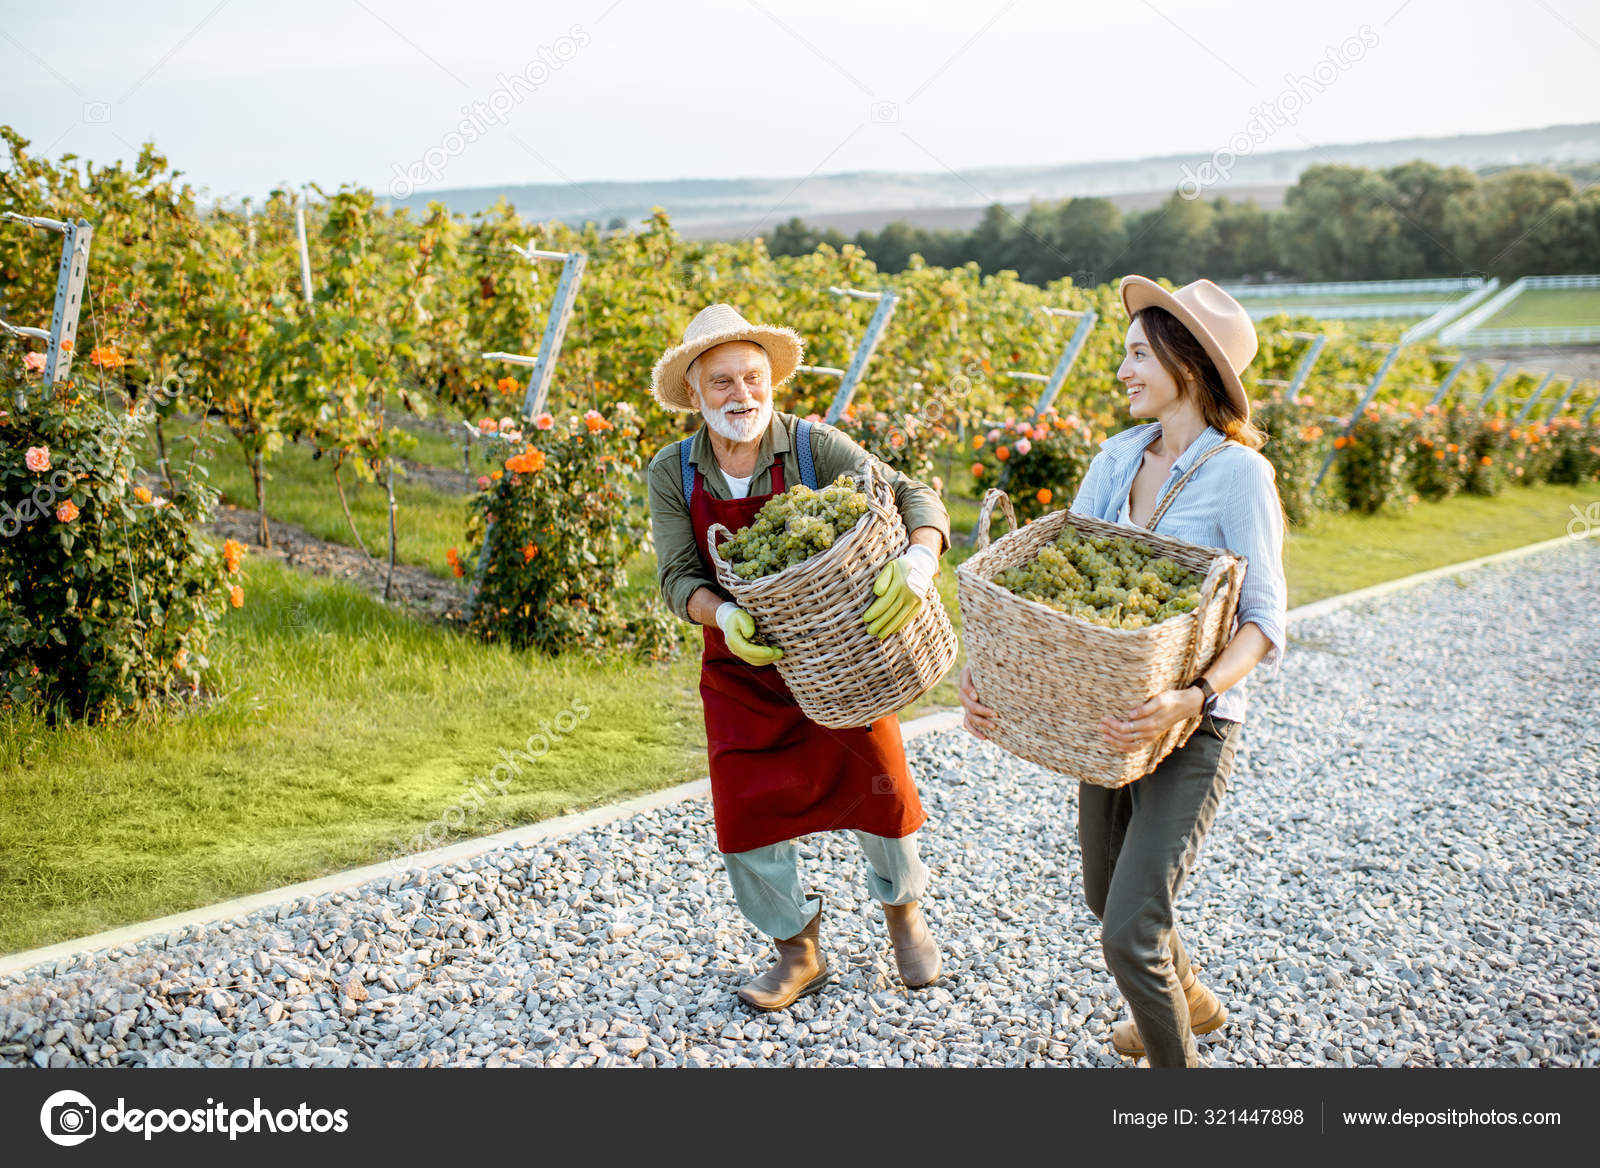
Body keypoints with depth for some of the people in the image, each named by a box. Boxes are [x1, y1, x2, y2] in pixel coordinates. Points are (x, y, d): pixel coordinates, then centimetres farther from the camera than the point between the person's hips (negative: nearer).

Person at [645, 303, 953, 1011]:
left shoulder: (814, 447, -12)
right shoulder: (672, 474, -5)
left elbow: (911, 496, -19)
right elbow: (678, 576, -9)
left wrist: (920, 561, -41)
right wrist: (722, 615, -32)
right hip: (741, 674, 2)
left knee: (879, 791, 4)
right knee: (747, 818, 2)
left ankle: (903, 909, 39)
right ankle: (797, 951, 30)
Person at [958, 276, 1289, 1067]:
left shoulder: (1238, 471, -15)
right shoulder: (1117, 457, 4)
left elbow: (1263, 620, -17)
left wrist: (1193, 697, -34)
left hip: (1191, 729, -7)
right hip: (1109, 715, 7)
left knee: (1130, 932, -12)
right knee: (1106, 898, 24)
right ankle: (1189, 1000, 53)